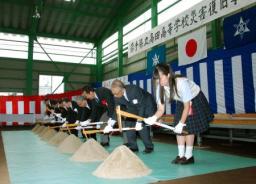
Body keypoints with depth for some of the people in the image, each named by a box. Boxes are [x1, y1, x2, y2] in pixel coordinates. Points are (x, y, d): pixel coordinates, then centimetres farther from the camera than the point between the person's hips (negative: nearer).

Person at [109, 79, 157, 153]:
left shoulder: (135, 90, -36)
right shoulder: (117, 97, -19)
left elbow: (142, 106, -32)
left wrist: (139, 122, -34)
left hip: (147, 106, -6)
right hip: (133, 108, 6)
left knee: (142, 126, -18)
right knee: (128, 123, -5)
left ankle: (149, 147, 0)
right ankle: (133, 147, 9)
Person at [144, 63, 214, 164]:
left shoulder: (181, 83, -39)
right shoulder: (160, 87, -22)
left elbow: (187, 106, -29)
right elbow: (161, 109, -20)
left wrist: (181, 123, -31)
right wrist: (154, 117, -40)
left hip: (195, 99, -5)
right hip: (181, 102, 6)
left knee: (188, 127, -10)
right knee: (178, 128, -1)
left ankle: (189, 156, 2)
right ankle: (181, 155, 9)